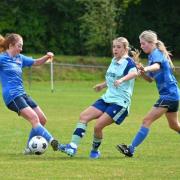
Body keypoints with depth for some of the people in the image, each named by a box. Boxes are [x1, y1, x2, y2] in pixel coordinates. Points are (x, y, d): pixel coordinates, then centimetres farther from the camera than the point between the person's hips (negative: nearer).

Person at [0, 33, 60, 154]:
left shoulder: (20, 58, 15)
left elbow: (36, 62, 24)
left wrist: (47, 57, 6)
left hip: (22, 94, 9)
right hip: (12, 96, -9)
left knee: (42, 119, 7)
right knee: (34, 118, -22)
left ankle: (29, 148, 14)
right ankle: (53, 142, -32)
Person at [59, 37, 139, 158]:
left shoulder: (128, 62, -12)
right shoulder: (114, 61, 14)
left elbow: (134, 72, -35)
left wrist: (122, 80, -51)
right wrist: (103, 85, 42)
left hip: (120, 102, -8)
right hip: (107, 98, 8)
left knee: (98, 126, -17)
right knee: (84, 116, -5)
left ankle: (95, 151, 8)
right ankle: (73, 147, -7)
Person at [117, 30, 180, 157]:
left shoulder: (156, 54, -12)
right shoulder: (152, 55, 16)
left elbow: (157, 66, -37)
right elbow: (150, 79, 18)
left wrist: (146, 69, -58)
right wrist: (141, 71, -1)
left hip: (169, 94, -10)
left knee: (147, 120, -13)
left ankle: (131, 149, -16)